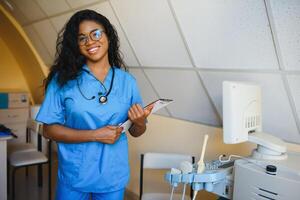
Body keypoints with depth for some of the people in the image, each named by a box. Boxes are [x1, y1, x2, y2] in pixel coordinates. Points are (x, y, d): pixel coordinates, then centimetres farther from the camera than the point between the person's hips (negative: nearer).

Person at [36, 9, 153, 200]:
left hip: (113, 177, 2)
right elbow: (50, 129, -10)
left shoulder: (127, 81, -3)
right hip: (74, 176, -2)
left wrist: (140, 122, -19)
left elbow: (136, 132, 4)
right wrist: (95, 135, -19)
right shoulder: (63, 79, -9)